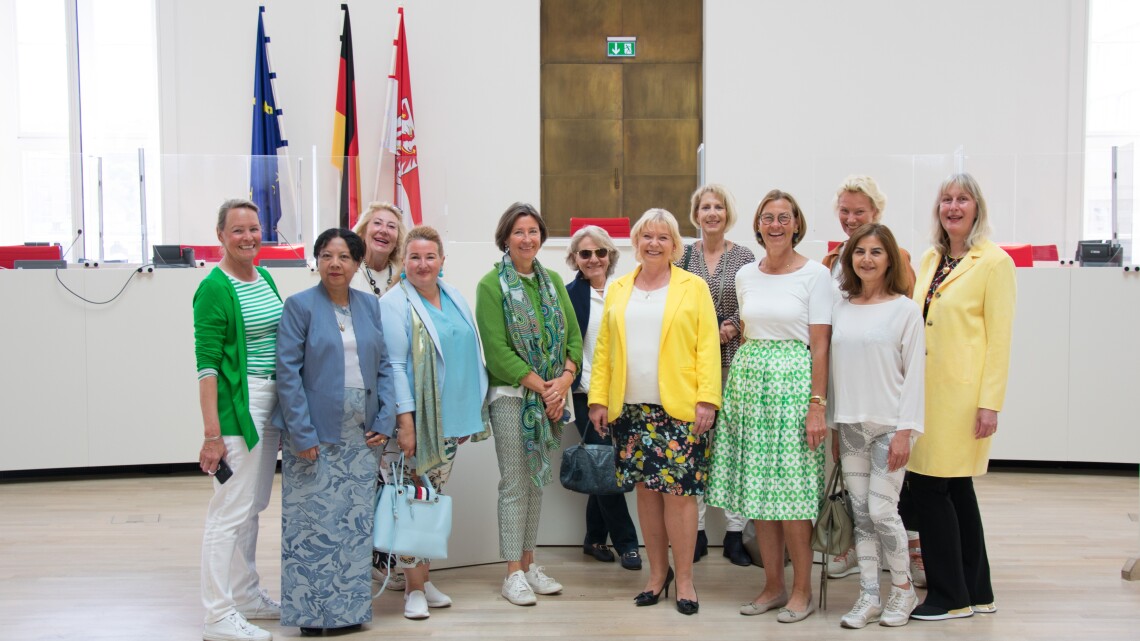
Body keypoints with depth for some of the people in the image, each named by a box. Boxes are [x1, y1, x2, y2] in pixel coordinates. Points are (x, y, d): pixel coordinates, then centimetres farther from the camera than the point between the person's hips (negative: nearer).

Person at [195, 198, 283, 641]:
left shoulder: (265, 278, 12)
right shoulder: (214, 289, -12)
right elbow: (207, 364, -16)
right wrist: (212, 433, -20)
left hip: (270, 402, 8)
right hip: (236, 405, -8)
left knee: (253, 505, 16)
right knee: (231, 509, -5)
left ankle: (246, 596, 28)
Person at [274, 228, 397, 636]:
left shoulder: (370, 306, 9)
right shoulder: (300, 305, -4)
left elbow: (384, 366, 10)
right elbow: (287, 373, -9)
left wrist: (384, 421, -1)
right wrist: (302, 433, -14)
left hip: (362, 434, 5)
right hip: (316, 435, -4)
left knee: (356, 523, 10)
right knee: (313, 524, 1)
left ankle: (349, 608, 23)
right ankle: (310, 612, 14)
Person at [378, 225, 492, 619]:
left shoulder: (455, 299, 11)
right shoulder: (395, 304, -9)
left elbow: (470, 354, 16)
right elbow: (395, 365, -13)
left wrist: (473, 412, 14)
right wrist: (405, 420, -18)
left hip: (450, 420, 6)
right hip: (413, 419, -6)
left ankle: (425, 579, 23)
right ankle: (414, 588, 8)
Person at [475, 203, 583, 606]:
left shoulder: (553, 281, 11)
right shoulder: (491, 284, -6)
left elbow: (574, 336, 8)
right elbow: (497, 349, -12)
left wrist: (564, 380, -9)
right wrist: (541, 385, -14)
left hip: (552, 397, 5)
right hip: (512, 395, -5)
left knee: (537, 481, 11)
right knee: (515, 484, -2)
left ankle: (528, 563, 21)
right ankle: (513, 573, 7)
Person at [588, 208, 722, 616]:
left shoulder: (694, 287, 3)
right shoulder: (617, 291, 12)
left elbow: (708, 346, -3)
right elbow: (603, 348, 10)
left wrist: (707, 399, -12)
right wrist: (598, 399, 3)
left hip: (680, 408, -3)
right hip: (630, 408, 3)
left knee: (678, 491, -3)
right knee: (646, 489, 9)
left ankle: (684, 579, 9)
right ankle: (657, 573, 22)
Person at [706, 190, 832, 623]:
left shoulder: (815, 274, -4)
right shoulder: (746, 276, 11)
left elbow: (820, 344, -7)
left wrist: (817, 405, -13)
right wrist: (732, 391, 13)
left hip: (793, 383, -5)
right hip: (749, 381, 5)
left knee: (792, 492, -4)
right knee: (758, 490, 7)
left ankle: (802, 590, 11)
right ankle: (773, 585, 19)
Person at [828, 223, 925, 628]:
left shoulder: (905, 309, -4)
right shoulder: (840, 309, 7)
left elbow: (914, 374, -6)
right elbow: (833, 370, 10)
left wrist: (905, 430, -11)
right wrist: (832, 426, 9)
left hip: (888, 426, -4)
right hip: (850, 426, 4)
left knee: (882, 510, -4)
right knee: (860, 513, 7)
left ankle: (903, 589, 18)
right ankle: (868, 598, 16)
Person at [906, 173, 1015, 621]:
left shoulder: (993, 262, -7)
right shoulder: (930, 260, 13)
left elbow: (999, 338, -10)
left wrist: (990, 403, -14)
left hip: (962, 394, -7)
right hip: (926, 388, 7)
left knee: (928, 485, -7)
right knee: (955, 489, 13)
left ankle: (950, 597, 6)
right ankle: (976, 593, 25)